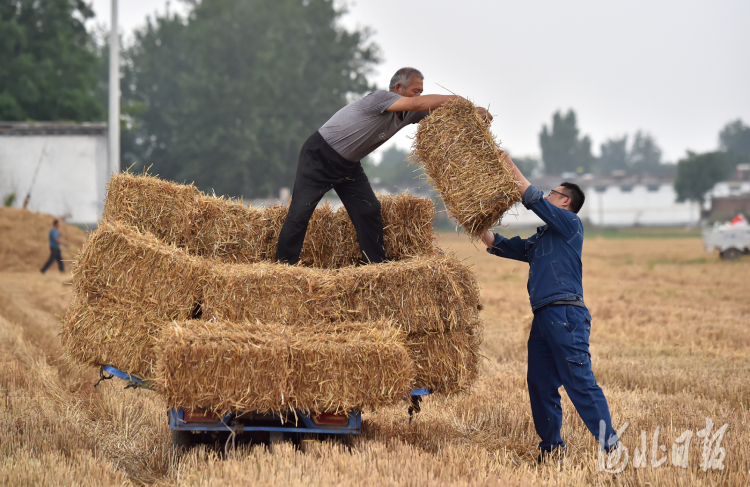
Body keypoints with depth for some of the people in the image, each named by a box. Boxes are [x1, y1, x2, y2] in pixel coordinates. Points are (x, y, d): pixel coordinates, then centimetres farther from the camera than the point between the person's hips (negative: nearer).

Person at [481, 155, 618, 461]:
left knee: (580, 382, -13)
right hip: (543, 318, 9)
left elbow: (533, 198, -5)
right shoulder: (541, 239, 26)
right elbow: (499, 245, 29)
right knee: (540, 384, 7)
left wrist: (511, 168, 3)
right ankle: (552, 447, 15)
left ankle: (610, 445, -12)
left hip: (566, 315, -9)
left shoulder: (570, 224, 2)